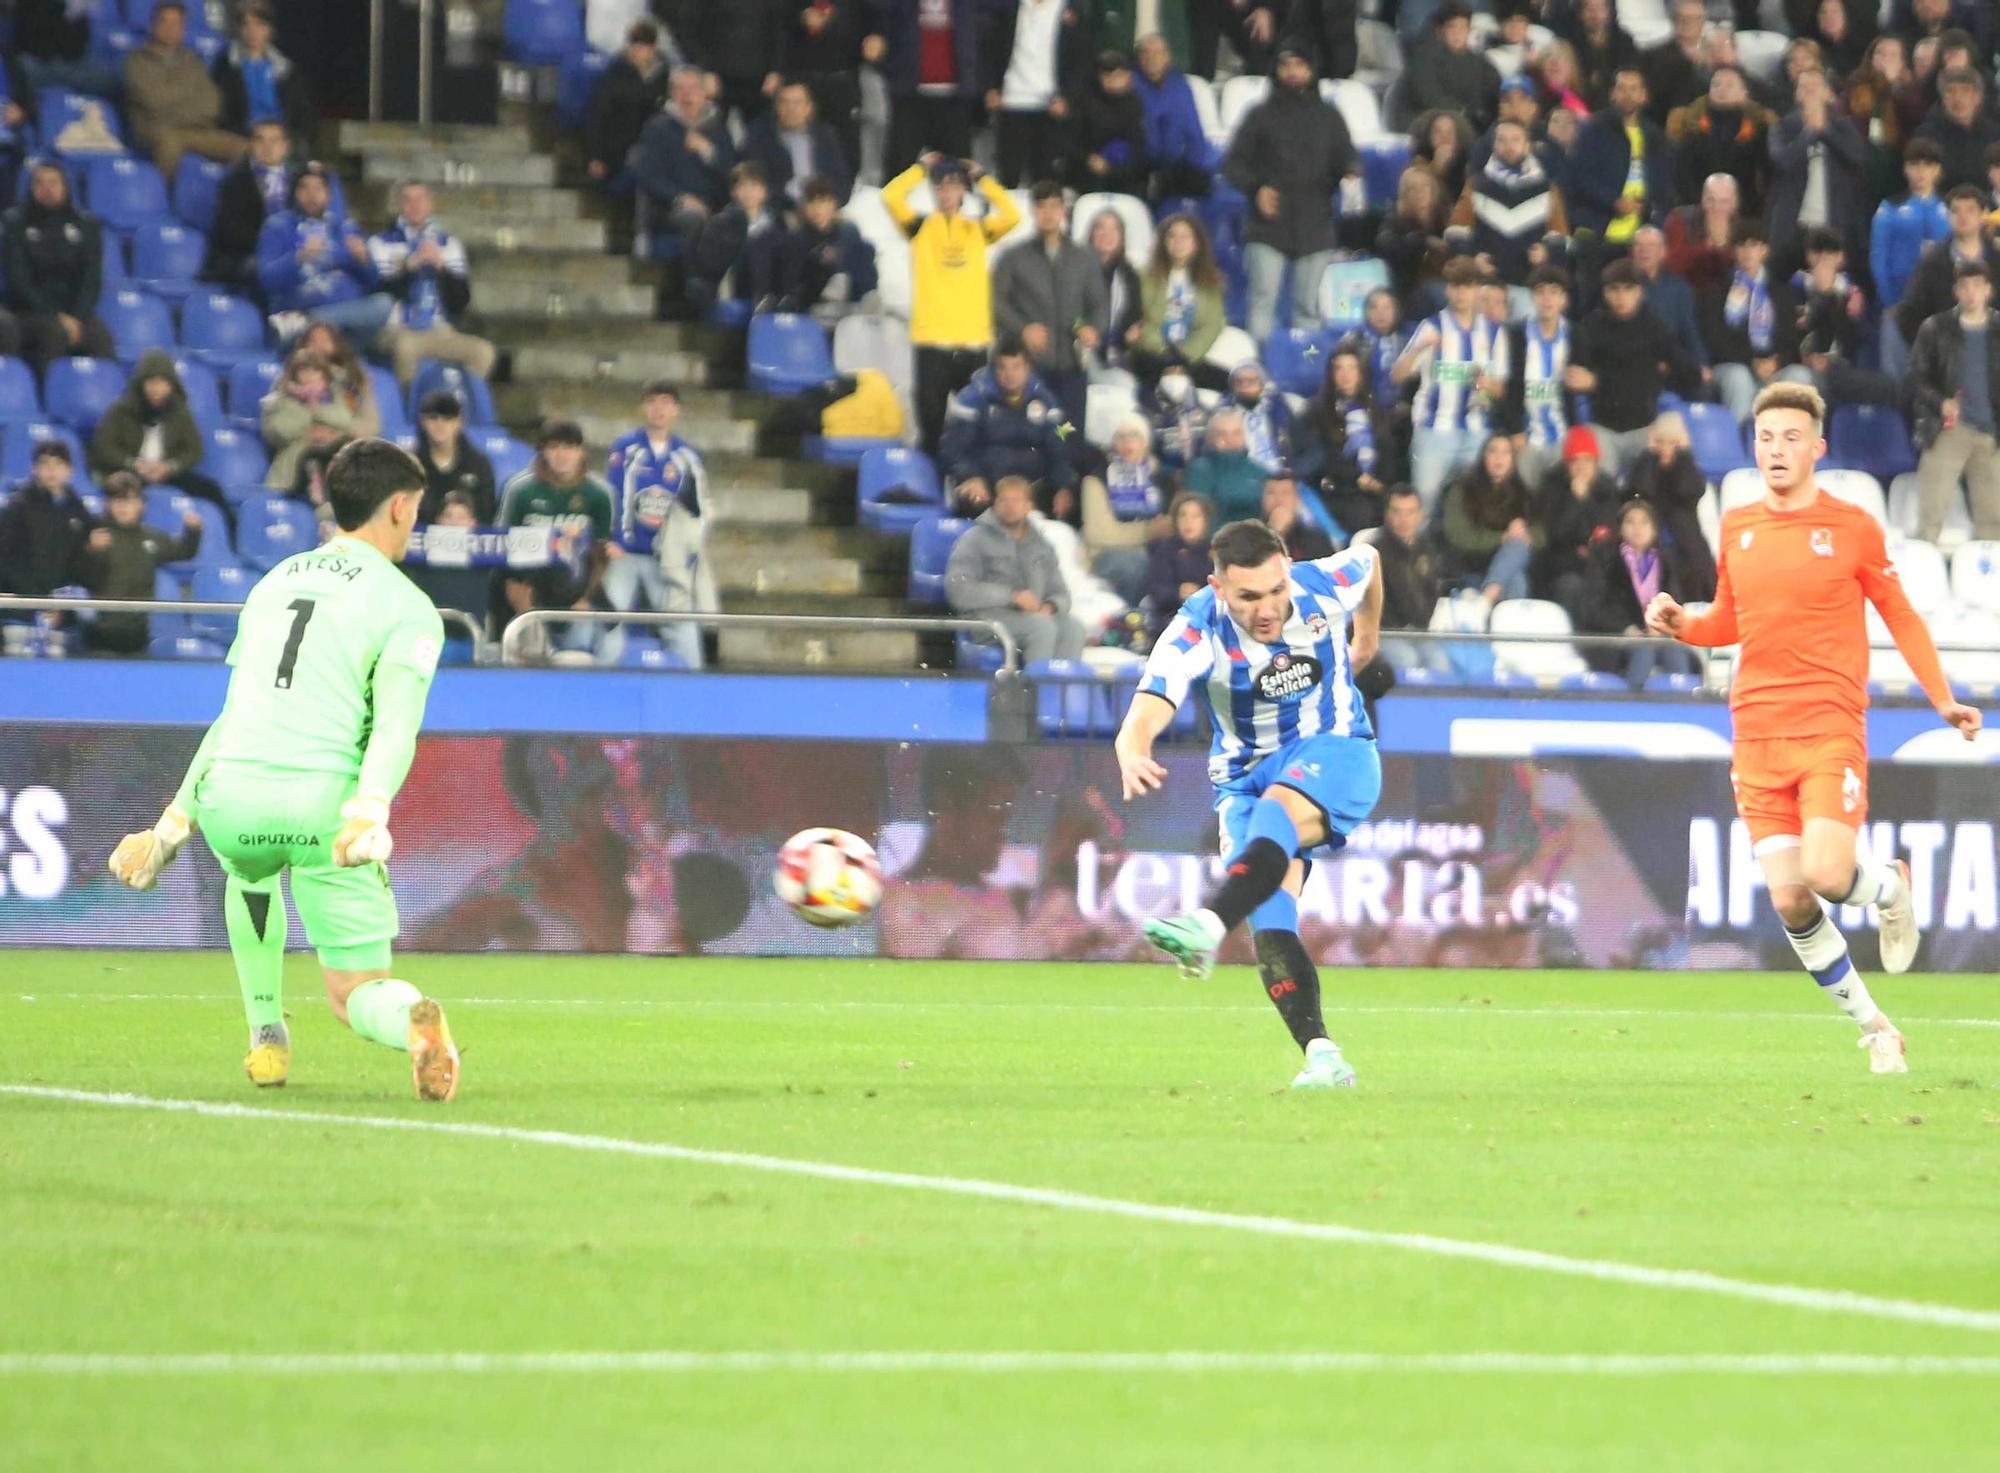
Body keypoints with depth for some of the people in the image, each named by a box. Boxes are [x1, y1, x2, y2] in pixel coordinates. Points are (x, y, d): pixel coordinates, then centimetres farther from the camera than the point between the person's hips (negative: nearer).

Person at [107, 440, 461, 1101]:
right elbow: (396, 724, -11)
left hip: (229, 797, 4)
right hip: (324, 799, -4)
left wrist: (176, 821, 39)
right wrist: (368, 814, -24)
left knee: (249, 869, 41)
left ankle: (267, 1039, 37)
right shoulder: (407, 607, 7)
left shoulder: (273, 583, 24)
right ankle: (413, 1019, -29)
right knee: (357, 993, 5)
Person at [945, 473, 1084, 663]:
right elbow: (958, 590, -7)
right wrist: (1012, 596, -14)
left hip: (1034, 615, 5)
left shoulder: (1040, 546, 21)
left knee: (1072, 627, -26)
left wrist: (1049, 607, -4)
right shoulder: (976, 539, 5)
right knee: (1043, 626, -33)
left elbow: (1059, 594, 22)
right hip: (988, 616, -5)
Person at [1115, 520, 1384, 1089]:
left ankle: (1208, 926, -59)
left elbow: (1369, 560, 13)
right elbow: (1144, 715, -34)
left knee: (1278, 808, -36)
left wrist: (1367, 639, 30)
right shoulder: (1195, 633, -20)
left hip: (1334, 750, -1)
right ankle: (1322, 1058, -23)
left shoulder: (1326, 586, -13)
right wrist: (1133, 756, -59)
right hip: (1246, 775, 1)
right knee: (1269, 918, -20)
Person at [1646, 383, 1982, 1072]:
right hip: (1757, 731, 3)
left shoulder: (1852, 527, 0)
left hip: (1830, 727, -3)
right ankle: (1874, 1028, 11)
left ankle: (1889, 885, 16)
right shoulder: (1736, 528, 10)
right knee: (1788, 900, -5)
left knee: (1827, 874, -21)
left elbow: (1901, 617, 9)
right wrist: (1680, 623, 2)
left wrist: (1943, 700, 3)